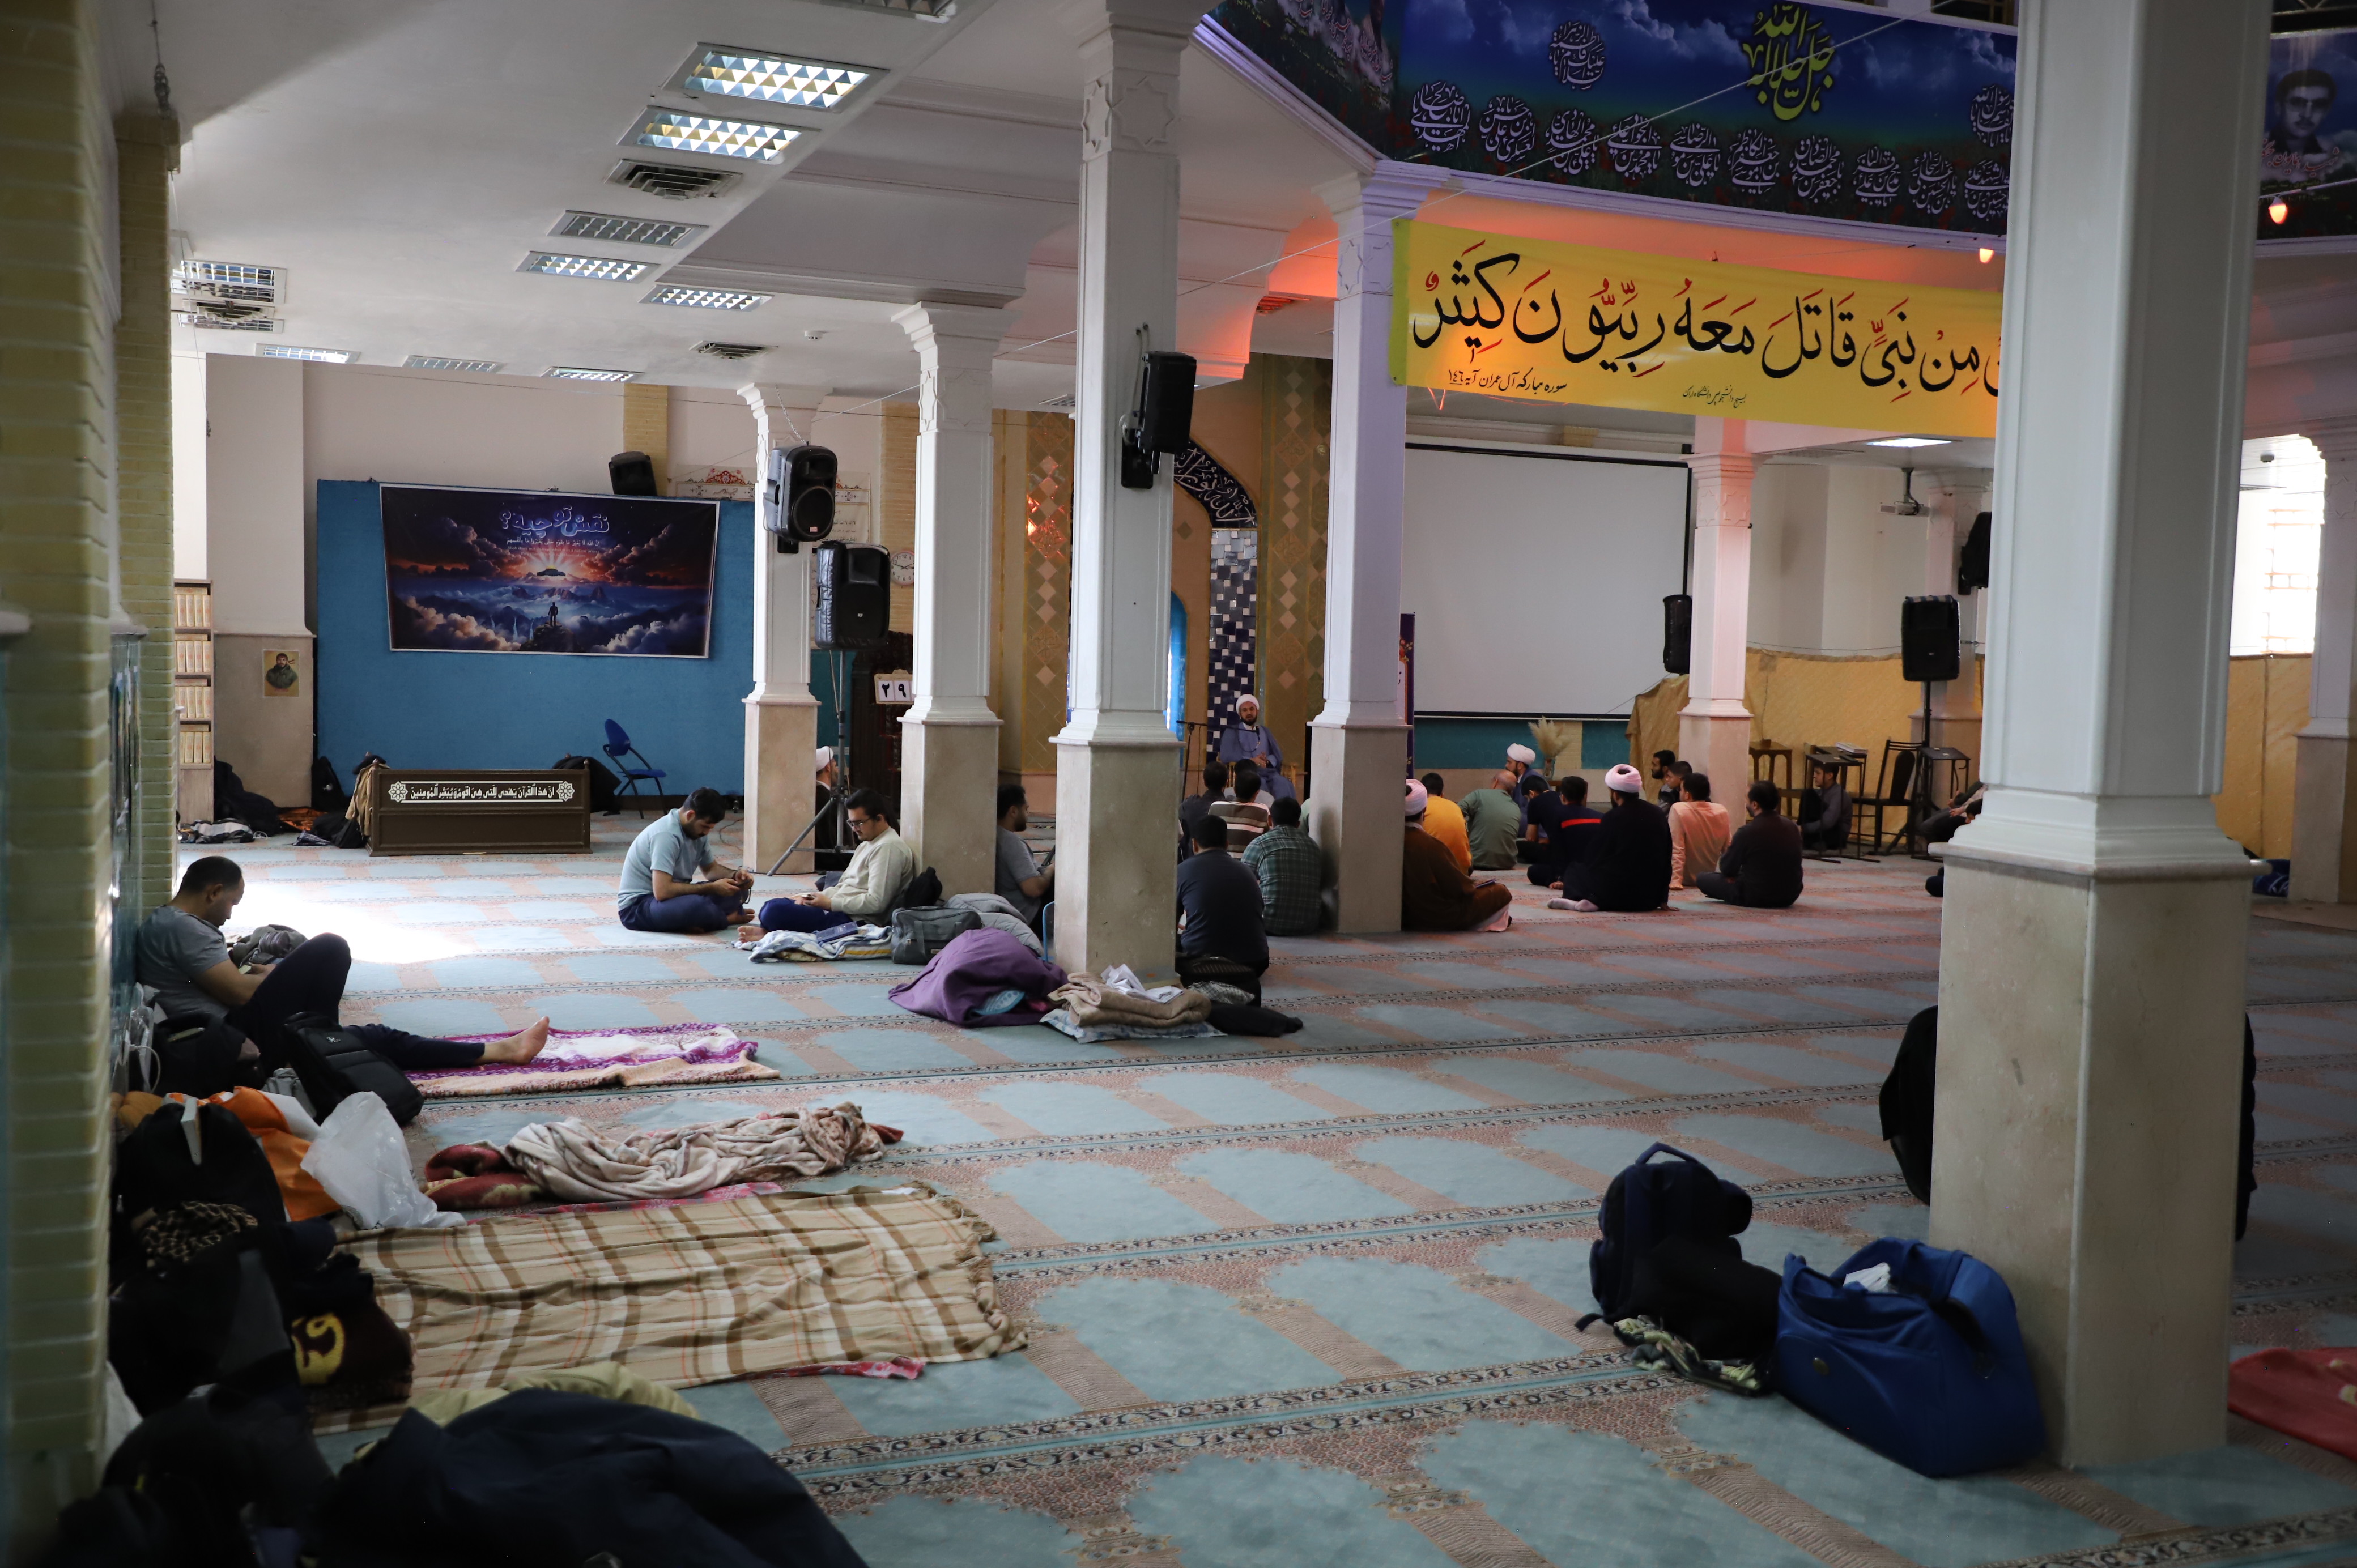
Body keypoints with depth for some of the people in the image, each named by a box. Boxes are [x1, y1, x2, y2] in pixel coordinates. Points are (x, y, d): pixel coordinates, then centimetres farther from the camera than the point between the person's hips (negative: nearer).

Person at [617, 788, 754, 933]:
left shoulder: (696, 830, 2)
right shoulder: (666, 835, -25)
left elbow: (711, 868, 17)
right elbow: (662, 891, -33)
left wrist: (735, 875, -5)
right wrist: (712, 888, -26)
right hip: (637, 907, -9)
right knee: (696, 905, -35)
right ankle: (728, 918, -8)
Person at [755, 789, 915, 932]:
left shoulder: (889, 848, -14)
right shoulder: (867, 845, 20)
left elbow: (876, 903, -22)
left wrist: (830, 904, -16)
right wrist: (815, 898, 4)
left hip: (854, 921, -11)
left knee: (775, 910, -21)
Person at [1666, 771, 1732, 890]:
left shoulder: (1678, 810, -21)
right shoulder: (1722, 811, -6)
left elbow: (1676, 849, -25)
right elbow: (1727, 848, 0)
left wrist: (1675, 881, -27)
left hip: (1686, 880, -6)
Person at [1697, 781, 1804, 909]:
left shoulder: (1747, 832, -22)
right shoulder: (1792, 827, -3)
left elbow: (1727, 870, -10)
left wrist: (1731, 849, 12)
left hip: (1755, 899, -7)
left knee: (1702, 878, 5)